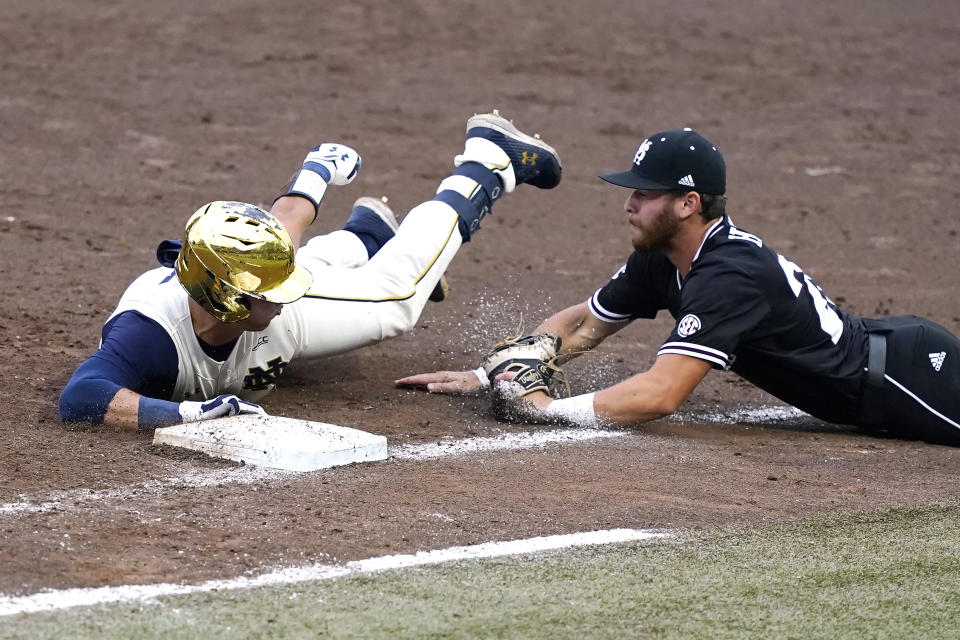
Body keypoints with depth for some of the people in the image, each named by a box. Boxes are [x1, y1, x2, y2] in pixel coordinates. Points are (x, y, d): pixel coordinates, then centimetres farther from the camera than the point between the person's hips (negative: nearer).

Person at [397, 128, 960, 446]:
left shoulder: (728, 276, -29)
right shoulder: (661, 260, -1)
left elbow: (661, 394, -36)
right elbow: (582, 326, 10)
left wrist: (549, 410, -31)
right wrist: (485, 376, 0)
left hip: (907, 372, -9)